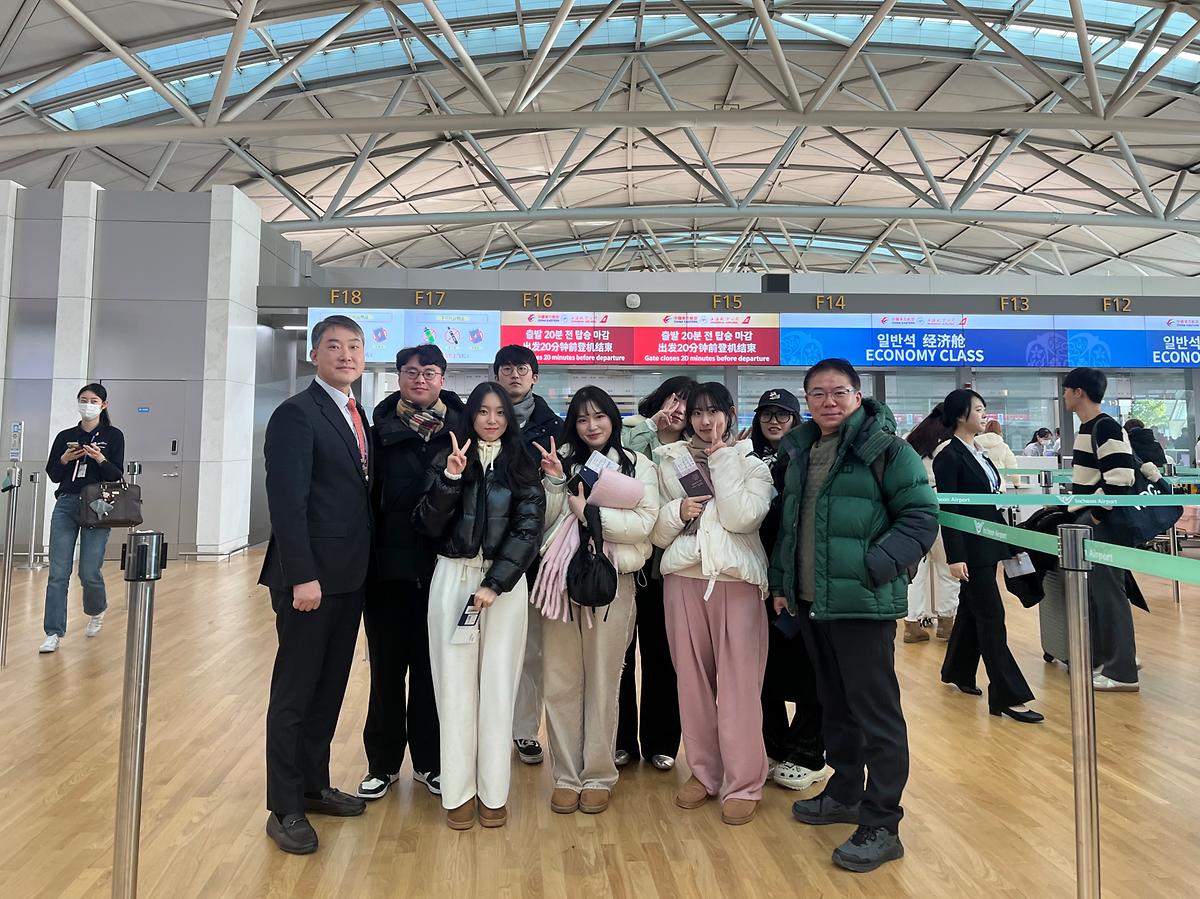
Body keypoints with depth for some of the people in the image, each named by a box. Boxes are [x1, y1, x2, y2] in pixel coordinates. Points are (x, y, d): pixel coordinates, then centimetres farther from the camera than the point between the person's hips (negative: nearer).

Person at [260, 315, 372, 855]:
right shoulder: (296, 414, -11)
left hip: (348, 576, 8)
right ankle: (285, 810, 17)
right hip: (310, 577, -8)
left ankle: (314, 785, 32)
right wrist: (302, 577, -22)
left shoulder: (358, 416, 13)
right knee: (295, 692, 4)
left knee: (330, 688, 17)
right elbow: (287, 502, -18)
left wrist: (357, 568, 8)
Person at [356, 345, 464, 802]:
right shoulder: (381, 430, 1)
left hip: (441, 566, 0)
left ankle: (429, 761, 27)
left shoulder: (460, 429, 2)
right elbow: (365, 494, -1)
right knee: (387, 666, 10)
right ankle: (382, 763, 26)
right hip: (389, 564, 0)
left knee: (432, 666, 11)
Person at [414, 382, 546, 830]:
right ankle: (458, 790, 14)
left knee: (497, 683, 3)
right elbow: (428, 526, -2)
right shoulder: (448, 461, 6)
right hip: (452, 578, 1)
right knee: (455, 682, 3)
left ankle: (494, 791, 14)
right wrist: (450, 479, -16)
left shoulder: (522, 468, 4)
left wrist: (494, 585, -14)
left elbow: (527, 531, -5)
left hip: (504, 581, -1)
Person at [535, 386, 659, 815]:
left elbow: (643, 524, -8)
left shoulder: (639, 466, 4)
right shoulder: (562, 460, 10)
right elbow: (546, 523, 4)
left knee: (603, 683, 7)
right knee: (560, 682, 6)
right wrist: (554, 482, -9)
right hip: (560, 580, 2)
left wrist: (587, 512, -13)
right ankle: (566, 775, 20)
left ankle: (598, 776, 21)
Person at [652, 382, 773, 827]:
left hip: (737, 580, -2)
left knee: (738, 684, -3)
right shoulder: (670, 463, 11)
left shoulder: (752, 464, 5)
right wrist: (677, 511, -9)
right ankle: (703, 771, 22)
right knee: (692, 679, 6)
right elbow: (657, 532, 11)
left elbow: (742, 517, -12)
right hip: (683, 578, 3)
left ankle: (743, 784, 9)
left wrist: (722, 458, -7)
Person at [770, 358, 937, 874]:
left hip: (861, 601, -7)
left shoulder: (885, 449, -9)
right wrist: (783, 580, 14)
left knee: (876, 711, 1)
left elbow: (921, 517, -11)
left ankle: (881, 824, 13)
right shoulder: (799, 451, 11)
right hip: (809, 600, 7)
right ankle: (845, 794, 36)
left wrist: (876, 566, -20)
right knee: (835, 703, 19)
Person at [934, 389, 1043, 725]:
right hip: (970, 548, -9)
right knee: (991, 616, -7)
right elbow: (948, 509, -17)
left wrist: (1008, 542, 17)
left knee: (971, 609, 17)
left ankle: (958, 672, 32)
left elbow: (991, 500, 17)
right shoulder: (949, 457, -13)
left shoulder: (978, 453, 13)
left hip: (988, 544, 9)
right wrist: (954, 557, -21)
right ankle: (1007, 696, -2)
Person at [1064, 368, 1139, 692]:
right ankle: (1100, 659, 26)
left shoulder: (1105, 427, -16)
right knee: (1092, 593, 15)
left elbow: (1119, 479, -23)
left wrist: (1096, 515, -15)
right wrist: (1067, 505, 15)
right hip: (1088, 521, 10)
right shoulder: (1087, 428, 14)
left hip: (1103, 524, -10)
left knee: (1109, 594, -3)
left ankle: (1122, 672, 6)